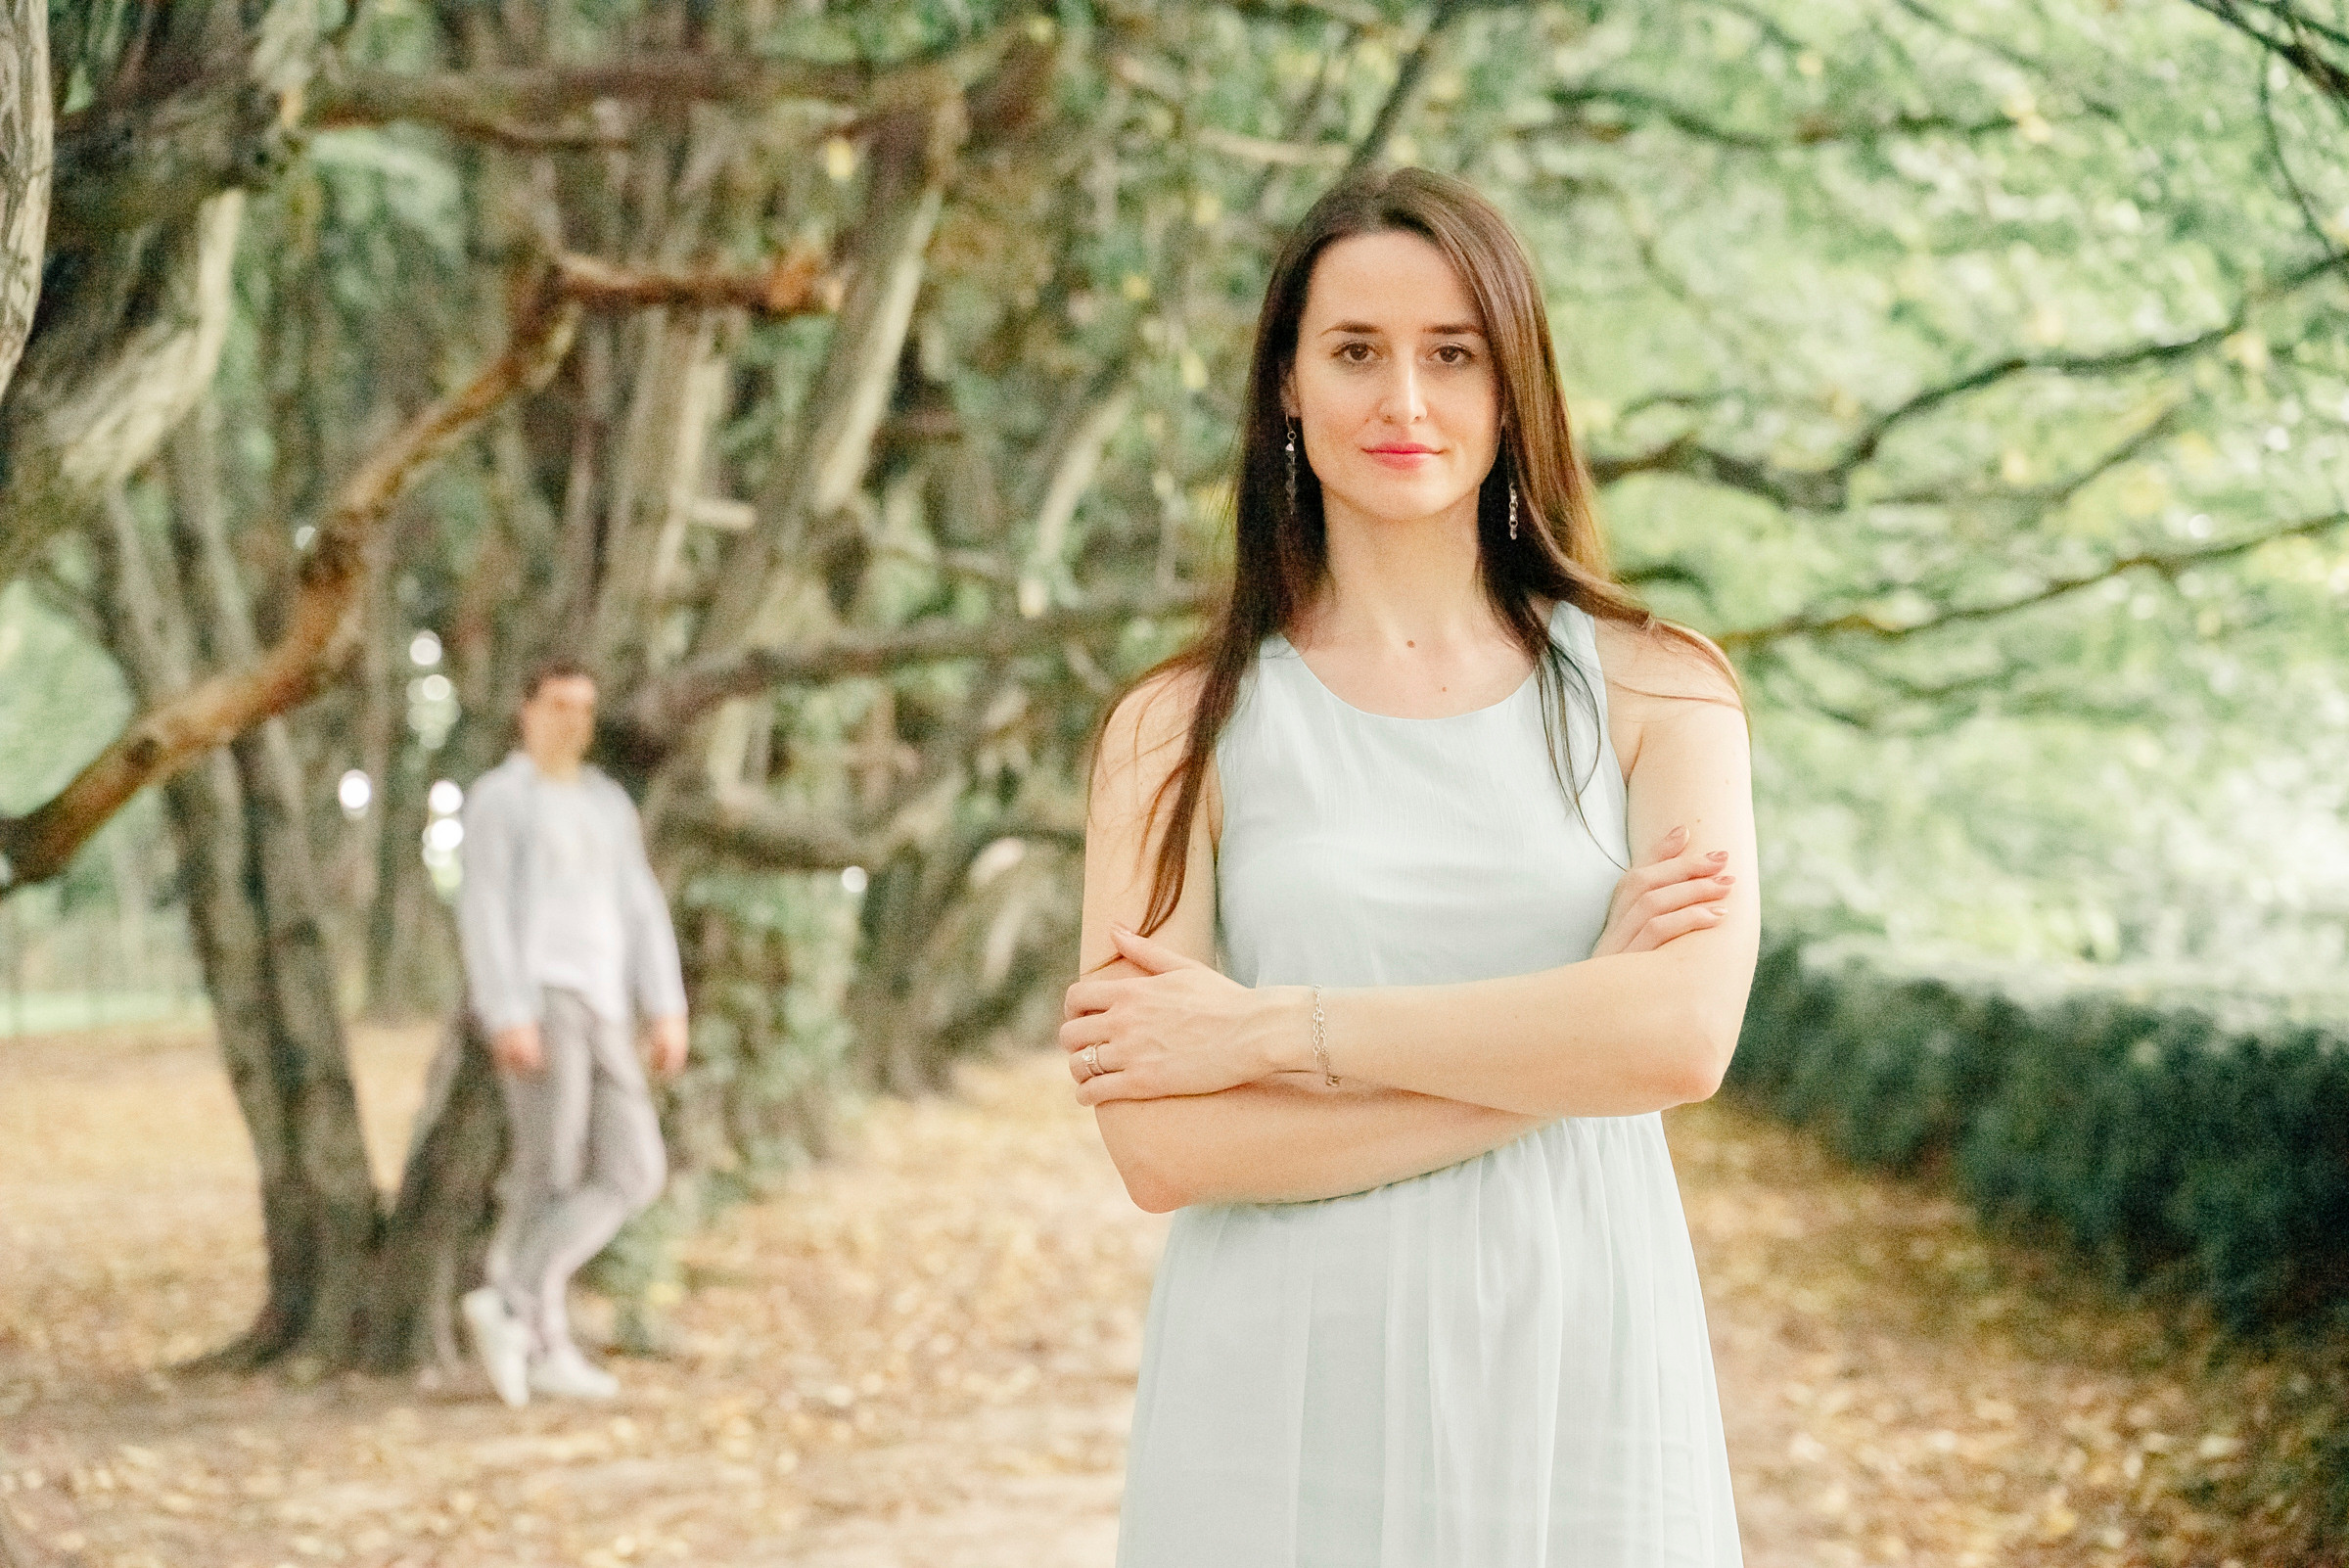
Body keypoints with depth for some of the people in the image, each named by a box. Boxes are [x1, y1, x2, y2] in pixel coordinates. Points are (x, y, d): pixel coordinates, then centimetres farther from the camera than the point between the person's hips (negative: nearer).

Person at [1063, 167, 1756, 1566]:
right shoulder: (1182, 728, 0)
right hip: (1285, 1405, 0)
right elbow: (1163, 1148, -10)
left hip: (1575, 1388, 1)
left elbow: (1683, 1034, -14)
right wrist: (1552, 1047, -14)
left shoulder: (1653, 690, 2)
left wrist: (1272, 1029, -13)